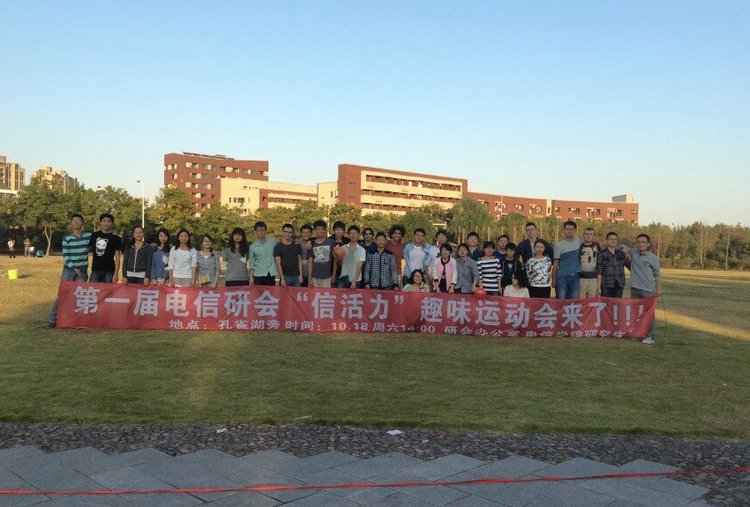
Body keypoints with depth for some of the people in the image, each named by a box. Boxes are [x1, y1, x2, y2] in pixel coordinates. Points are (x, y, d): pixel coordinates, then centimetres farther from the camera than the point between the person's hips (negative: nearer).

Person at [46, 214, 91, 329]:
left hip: (82, 271, 1)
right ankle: (52, 320, 0)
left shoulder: (89, 236, 3)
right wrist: (74, 268, -13)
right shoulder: (66, 238, 1)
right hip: (69, 269, -1)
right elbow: (65, 256, -3)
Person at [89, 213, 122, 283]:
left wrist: (116, 273, -8)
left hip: (109, 271, -2)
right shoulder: (94, 236, 10)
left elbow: (117, 257, -1)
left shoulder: (115, 238, 2)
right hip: (95, 270, 3)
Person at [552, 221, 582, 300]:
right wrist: (553, 279, -2)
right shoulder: (559, 245, 0)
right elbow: (555, 263, 2)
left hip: (575, 276, 3)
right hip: (562, 277, -3)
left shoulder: (579, 242, 9)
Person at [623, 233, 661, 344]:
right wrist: (625, 250, 4)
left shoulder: (652, 258, 0)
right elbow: (623, 247, 26)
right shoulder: (633, 253, 9)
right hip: (634, 288, 5)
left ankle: (650, 336, -2)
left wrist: (659, 289, -1)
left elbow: (657, 274, 5)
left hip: (648, 290, -4)